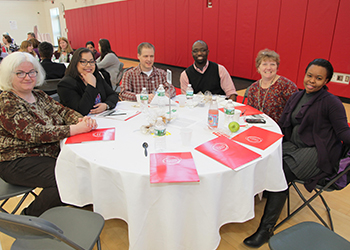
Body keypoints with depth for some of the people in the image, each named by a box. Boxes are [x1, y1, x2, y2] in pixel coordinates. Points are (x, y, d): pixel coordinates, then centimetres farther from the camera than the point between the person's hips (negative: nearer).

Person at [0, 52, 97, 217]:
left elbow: (62, 110, 2)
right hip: (17, 163, -7)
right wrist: (77, 129, -31)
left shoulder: (40, 96, 8)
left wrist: (82, 120, -21)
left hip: (49, 152, 7)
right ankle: (30, 217, 0)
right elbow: (35, 133, -27)